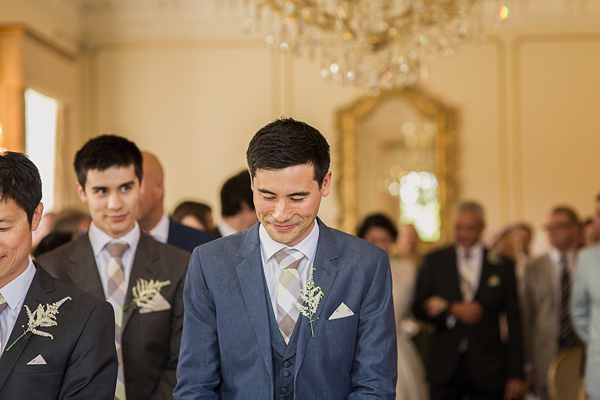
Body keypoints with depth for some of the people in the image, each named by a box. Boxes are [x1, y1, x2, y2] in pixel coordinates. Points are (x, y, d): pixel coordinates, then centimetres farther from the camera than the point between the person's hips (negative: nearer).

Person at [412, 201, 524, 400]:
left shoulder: (502, 266, 4)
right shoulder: (434, 261, 6)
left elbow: (514, 325, 4)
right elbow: (418, 308, 2)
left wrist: (515, 375, 1)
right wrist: (453, 310, -15)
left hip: (487, 369, 0)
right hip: (445, 367, 1)